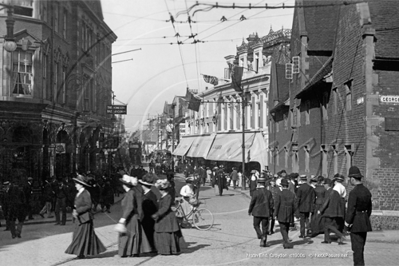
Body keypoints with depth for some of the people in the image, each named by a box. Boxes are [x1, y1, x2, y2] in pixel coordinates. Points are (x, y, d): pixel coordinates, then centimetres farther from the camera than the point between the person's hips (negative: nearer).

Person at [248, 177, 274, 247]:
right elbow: (271, 203, 2)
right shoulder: (268, 192, 0)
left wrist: (250, 211, 6)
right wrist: (270, 212, 13)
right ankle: (264, 242, 10)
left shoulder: (256, 192, -11)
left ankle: (261, 237, -9)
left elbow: (252, 203, -8)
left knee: (256, 225, 12)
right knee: (265, 227, 9)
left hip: (257, 212, -3)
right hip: (266, 213, 3)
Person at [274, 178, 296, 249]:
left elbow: (276, 205, -12)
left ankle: (288, 242, -14)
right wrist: (292, 213, 15)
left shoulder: (279, 194, -11)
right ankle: (285, 242, 27)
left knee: (283, 229, -1)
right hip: (289, 216, 4)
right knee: (286, 229, 18)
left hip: (281, 215, -4)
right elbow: (294, 205, 3)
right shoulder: (292, 194, 2)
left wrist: (275, 214, -4)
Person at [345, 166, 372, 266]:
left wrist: (347, 222, -10)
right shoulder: (367, 191, 6)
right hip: (365, 223, 8)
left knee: (357, 247, -2)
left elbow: (351, 209, -20)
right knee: (361, 246, 17)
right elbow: (369, 208, 13)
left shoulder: (353, 192, -19)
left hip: (356, 223, -8)